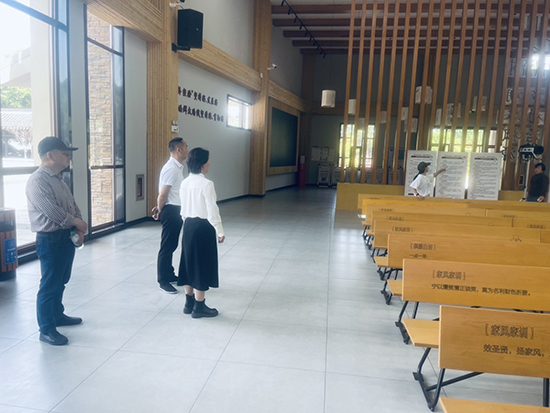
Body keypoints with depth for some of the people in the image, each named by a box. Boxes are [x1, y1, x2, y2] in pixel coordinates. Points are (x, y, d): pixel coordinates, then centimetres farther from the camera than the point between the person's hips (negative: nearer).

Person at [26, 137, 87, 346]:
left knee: (60, 282, 20)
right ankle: (46, 329, 12)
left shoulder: (59, 180, 13)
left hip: (67, 237, 9)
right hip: (50, 240, -9)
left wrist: (78, 231, -2)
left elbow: (73, 206, 13)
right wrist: (78, 223, -10)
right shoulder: (37, 181, -16)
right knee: (49, 285, 0)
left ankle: (57, 314, 37)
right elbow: (52, 211, -24)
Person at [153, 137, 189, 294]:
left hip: (177, 211, 9)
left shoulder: (178, 167, 12)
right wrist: (160, 211, -4)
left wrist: (160, 209, 12)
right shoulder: (171, 168, -19)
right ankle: (163, 281, 11)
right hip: (171, 211, -9)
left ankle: (169, 275, 32)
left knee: (171, 246, 19)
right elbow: (162, 195, -18)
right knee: (167, 247, 1)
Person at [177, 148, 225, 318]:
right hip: (203, 227, -8)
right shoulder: (206, 184, -18)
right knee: (202, 265, 3)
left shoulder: (184, 183, 5)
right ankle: (199, 307, 13)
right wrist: (219, 231, -8)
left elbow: (183, 208, 11)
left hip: (188, 226, 8)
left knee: (189, 263, 16)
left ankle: (189, 303, 27)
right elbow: (212, 211, -17)